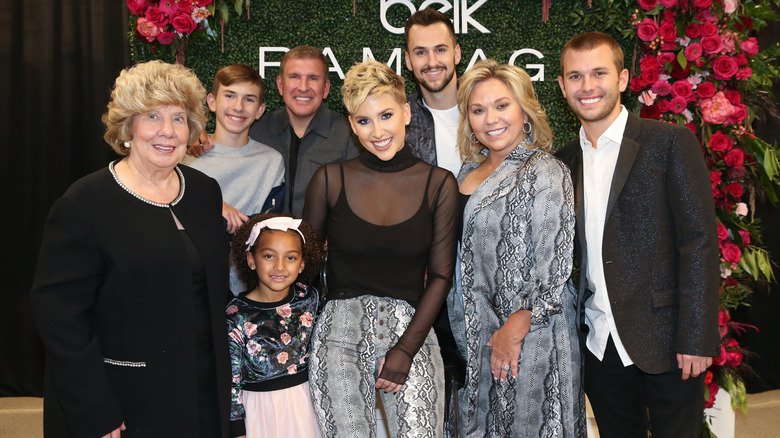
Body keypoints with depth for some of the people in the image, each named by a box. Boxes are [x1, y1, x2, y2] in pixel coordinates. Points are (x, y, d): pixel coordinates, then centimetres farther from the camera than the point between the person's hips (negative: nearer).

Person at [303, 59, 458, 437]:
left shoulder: (438, 184, 2)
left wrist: (406, 349, -6)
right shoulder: (330, 179, 2)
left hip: (411, 330, 0)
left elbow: (440, 274, 1)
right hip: (340, 331, 0)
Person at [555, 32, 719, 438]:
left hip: (665, 344, -4)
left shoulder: (670, 142, -6)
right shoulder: (565, 161, 9)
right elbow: (570, 253, 11)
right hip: (598, 346, 5)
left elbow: (699, 241, -10)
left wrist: (696, 338, -15)